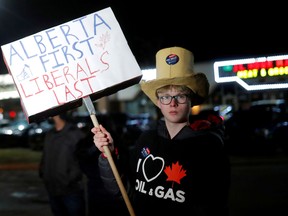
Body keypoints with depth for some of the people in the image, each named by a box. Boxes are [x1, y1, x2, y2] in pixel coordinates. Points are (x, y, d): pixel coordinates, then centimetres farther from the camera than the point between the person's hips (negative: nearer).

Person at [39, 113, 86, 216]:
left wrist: (72, 179, -18)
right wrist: (43, 174, 5)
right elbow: (45, 158, 18)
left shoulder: (76, 134, -9)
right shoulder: (49, 135, 13)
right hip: (52, 191, 6)